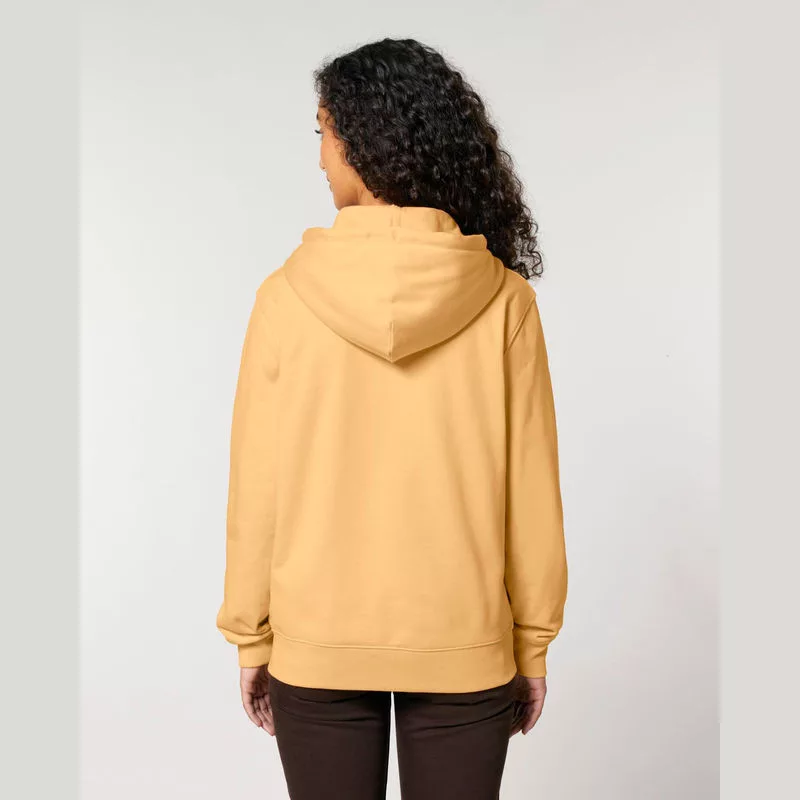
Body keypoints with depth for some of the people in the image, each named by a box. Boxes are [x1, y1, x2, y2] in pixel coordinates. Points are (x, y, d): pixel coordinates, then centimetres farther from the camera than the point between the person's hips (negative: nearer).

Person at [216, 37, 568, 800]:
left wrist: (249, 637, 6)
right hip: (464, 648, 1)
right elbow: (530, 493, -6)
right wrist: (533, 642, 6)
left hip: (318, 645, 0)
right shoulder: (503, 300, -11)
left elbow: (255, 490, -7)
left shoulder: (288, 294, -12)